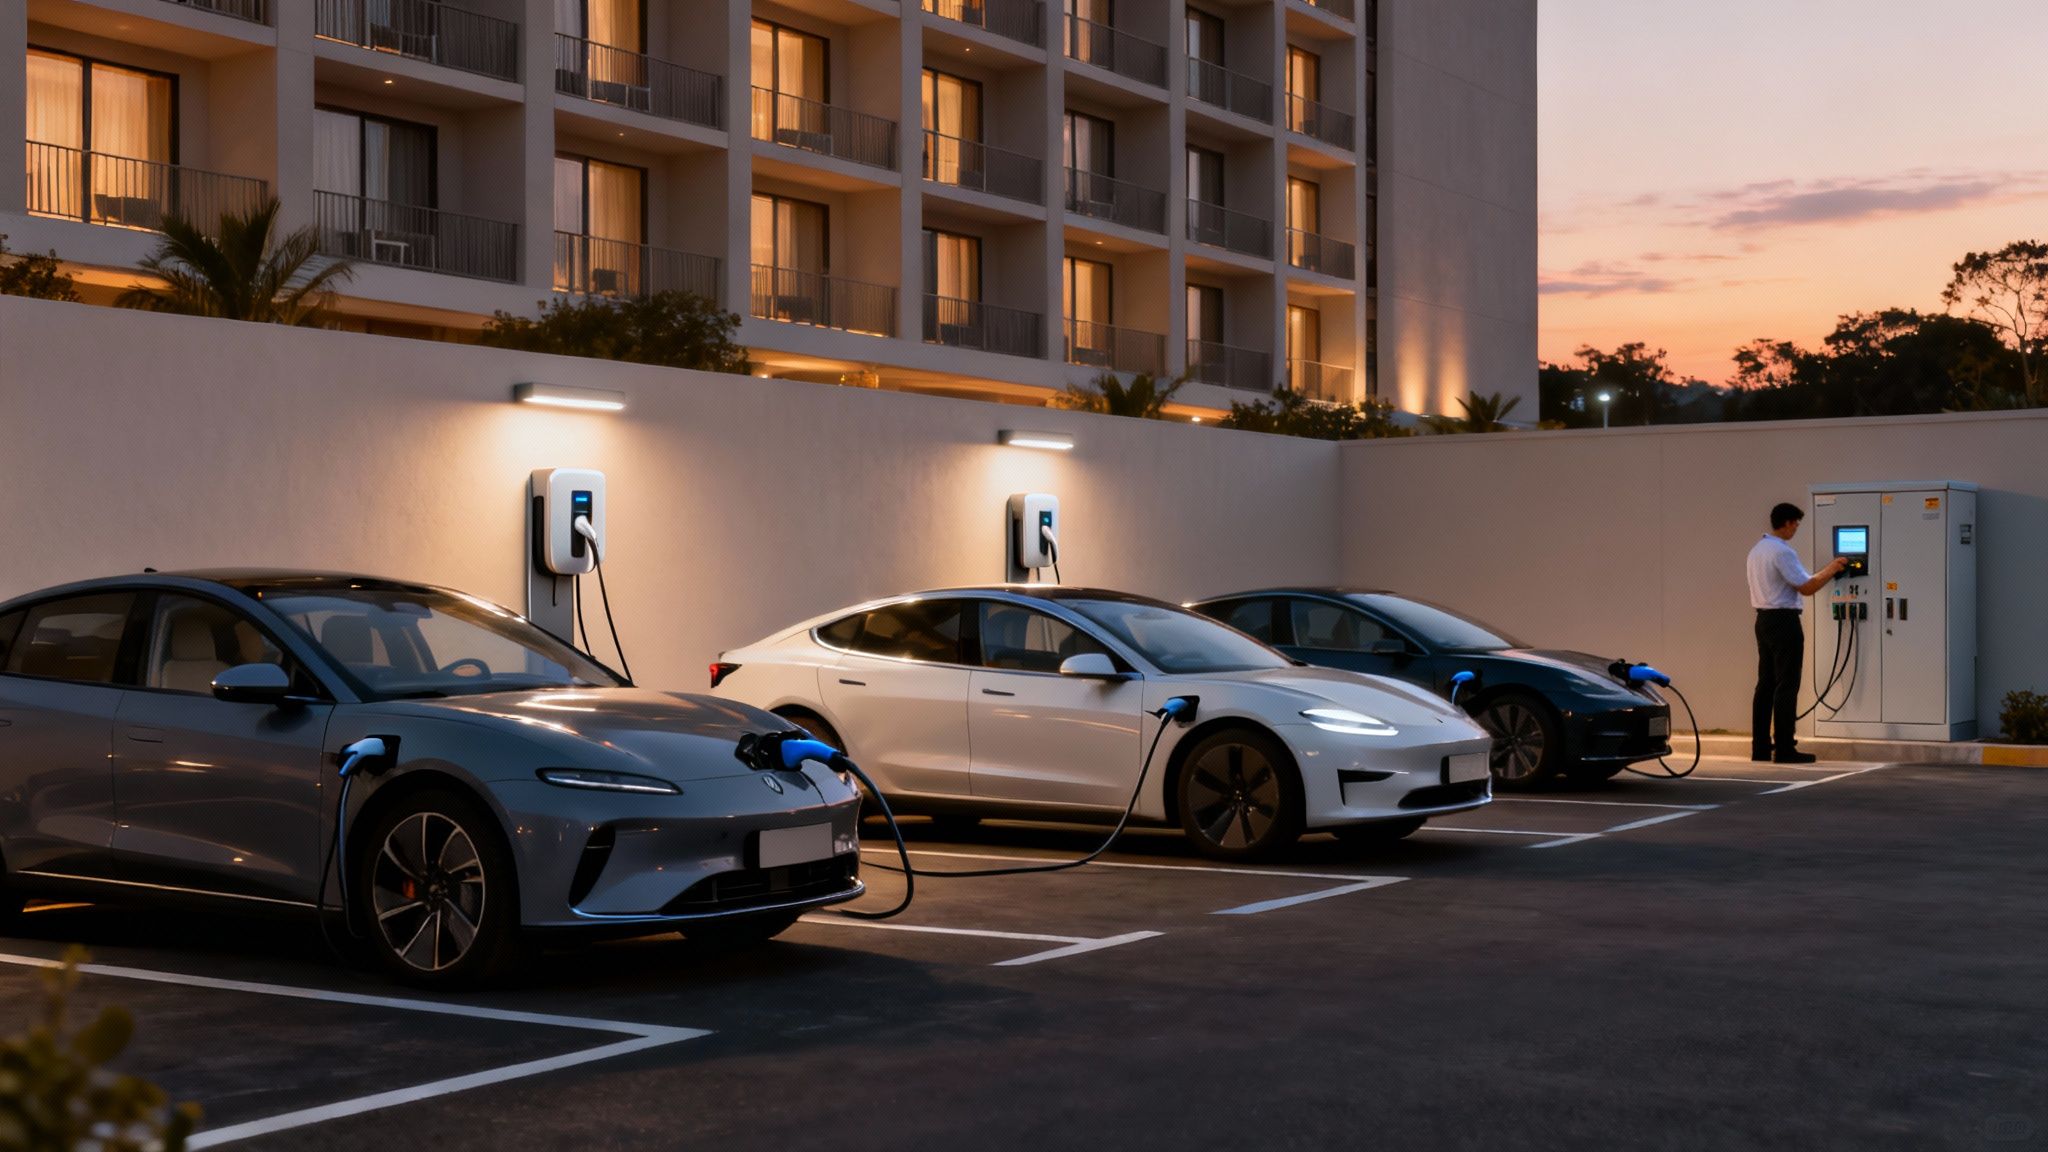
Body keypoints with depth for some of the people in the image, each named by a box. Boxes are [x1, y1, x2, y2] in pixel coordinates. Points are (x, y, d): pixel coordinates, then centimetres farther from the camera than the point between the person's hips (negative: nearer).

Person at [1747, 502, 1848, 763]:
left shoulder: (1757, 551, 12)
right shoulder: (1783, 552, -17)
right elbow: (1807, 588, -17)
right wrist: (1831, 570, -3)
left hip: (1763, 620, 9)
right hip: (1784, 621, -9)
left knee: (1765, 684, 11)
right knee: (1786, 686, -5)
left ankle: (1760, 747, 13)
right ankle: (1784, 749, -5)